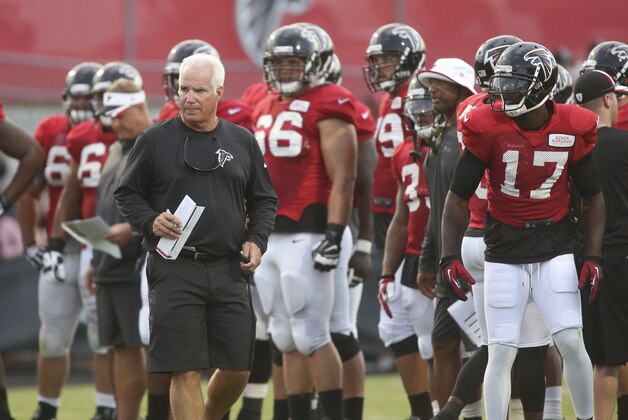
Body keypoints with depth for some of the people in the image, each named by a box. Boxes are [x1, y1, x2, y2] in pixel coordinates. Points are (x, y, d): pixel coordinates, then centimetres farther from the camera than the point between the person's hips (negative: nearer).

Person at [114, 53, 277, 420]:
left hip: (230, 269, 3)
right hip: (175, 270, -3)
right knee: (186, 372, -7)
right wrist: (150, 222, -11)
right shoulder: (156, 140, 2)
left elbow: (265, 200, 19)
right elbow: (127, 194, 8)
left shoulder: (242, 141, 11)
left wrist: (257, 241, 2)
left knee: (237, 370, 4)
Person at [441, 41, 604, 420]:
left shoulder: (573, 129, -6)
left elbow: (593, 197, 6)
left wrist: (593, 256, -3)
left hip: (555, 250, 1)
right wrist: (450, 257, -10)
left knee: (571, 342, -7)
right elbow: (458, 197, -2)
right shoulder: (488, 128, -10)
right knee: (501, 352, -2)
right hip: (505, 253, 0)